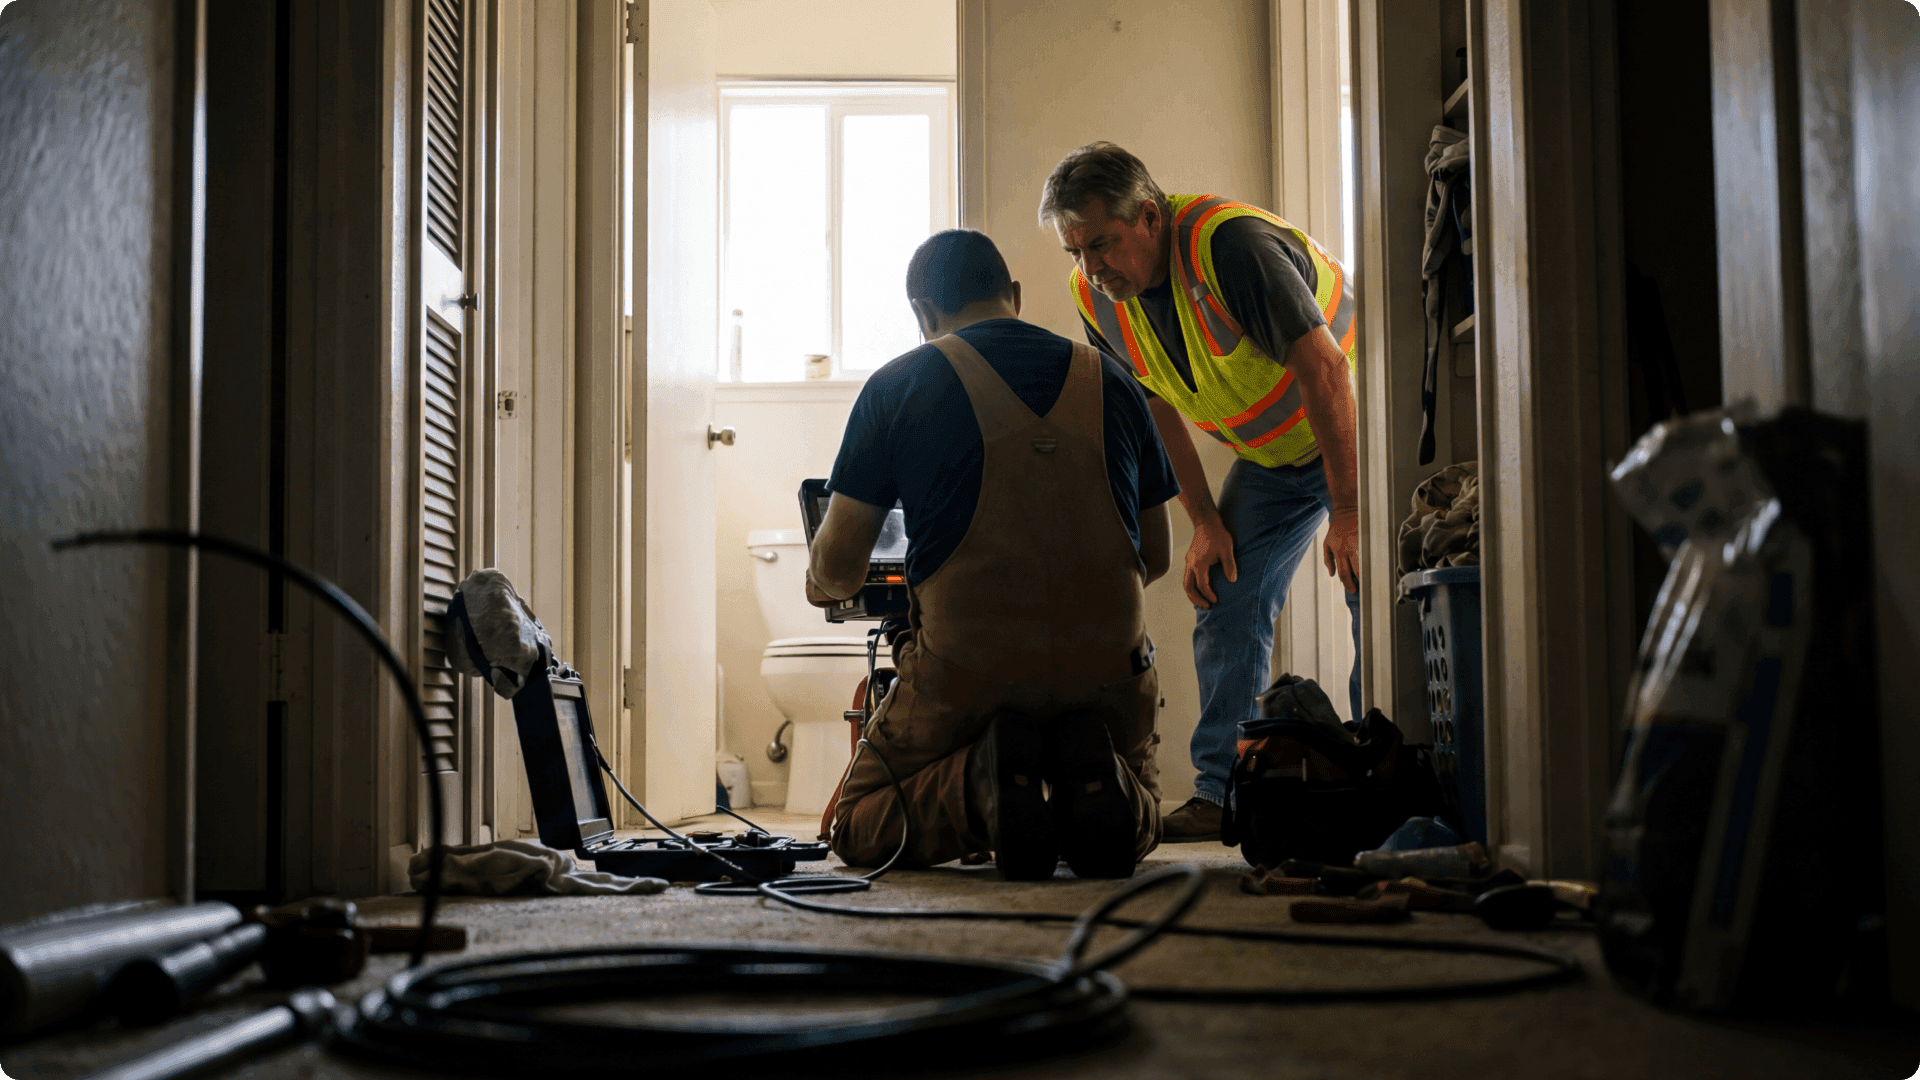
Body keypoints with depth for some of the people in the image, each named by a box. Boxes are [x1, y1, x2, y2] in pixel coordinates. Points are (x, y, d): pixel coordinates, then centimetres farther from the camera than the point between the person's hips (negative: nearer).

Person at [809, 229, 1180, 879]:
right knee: (1134, 821, 31)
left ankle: (978, 778, -10)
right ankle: (1091, 769, -5)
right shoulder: (1111, 382, 10)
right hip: (1109, 673, 3)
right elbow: (1156, 557, 17)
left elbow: (837, 568, 1)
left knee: (860, 830, 21)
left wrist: (821, 583, 26)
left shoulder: (896, 386, 1)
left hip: (966, 676, -3)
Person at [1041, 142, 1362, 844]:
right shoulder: (1096, 296, -9)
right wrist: (1204, 520, -3)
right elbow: (1156, 408, 4)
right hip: (1269, 456, 6)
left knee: (1372, 600, -15)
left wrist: (1347, 512, -31)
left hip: (1354, 433, -6)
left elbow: (1323, 366, -32)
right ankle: (1221, 792, 1)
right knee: (1225, 601, -2)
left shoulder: (1231, 243, -31)